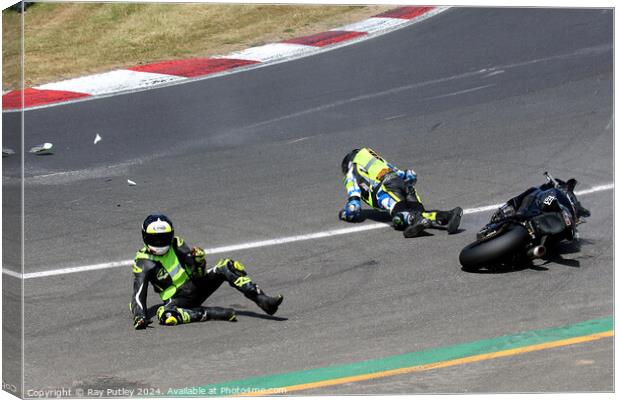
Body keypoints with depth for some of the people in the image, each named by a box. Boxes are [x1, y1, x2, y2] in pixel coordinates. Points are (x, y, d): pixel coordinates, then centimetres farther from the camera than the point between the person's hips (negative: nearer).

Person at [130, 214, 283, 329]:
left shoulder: (176, 245, 3)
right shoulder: (143, 263, -9)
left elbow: (198, 274, 1)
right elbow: (138, 295, -16)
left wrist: (198, 260, -22)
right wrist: (139, 317, -35)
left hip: (196, 284, 4)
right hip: (178, 299, -4)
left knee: (226, 266, -16)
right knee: (164, 315, -39)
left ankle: (263, 300, -24)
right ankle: (214, 313, -37)